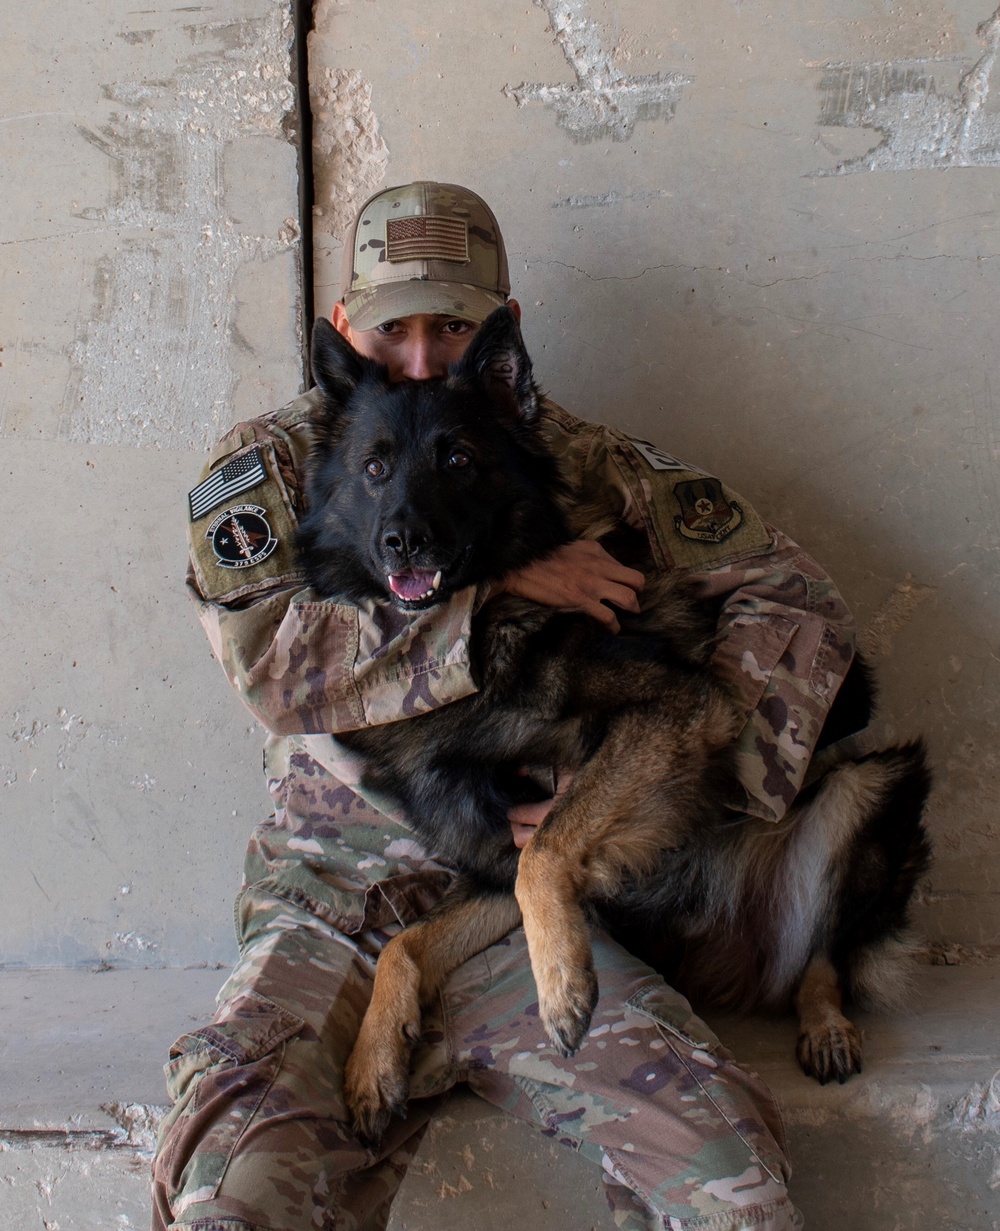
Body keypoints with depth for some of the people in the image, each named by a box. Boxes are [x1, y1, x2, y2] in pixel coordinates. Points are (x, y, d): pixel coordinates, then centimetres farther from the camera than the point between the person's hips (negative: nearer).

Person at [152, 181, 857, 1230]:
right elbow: (275, 665, -11)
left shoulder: (578, 463, 6)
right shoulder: (264, 467, 6)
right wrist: (501, 592, -14)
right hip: (335, 899, 0)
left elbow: (791, 596, 5)